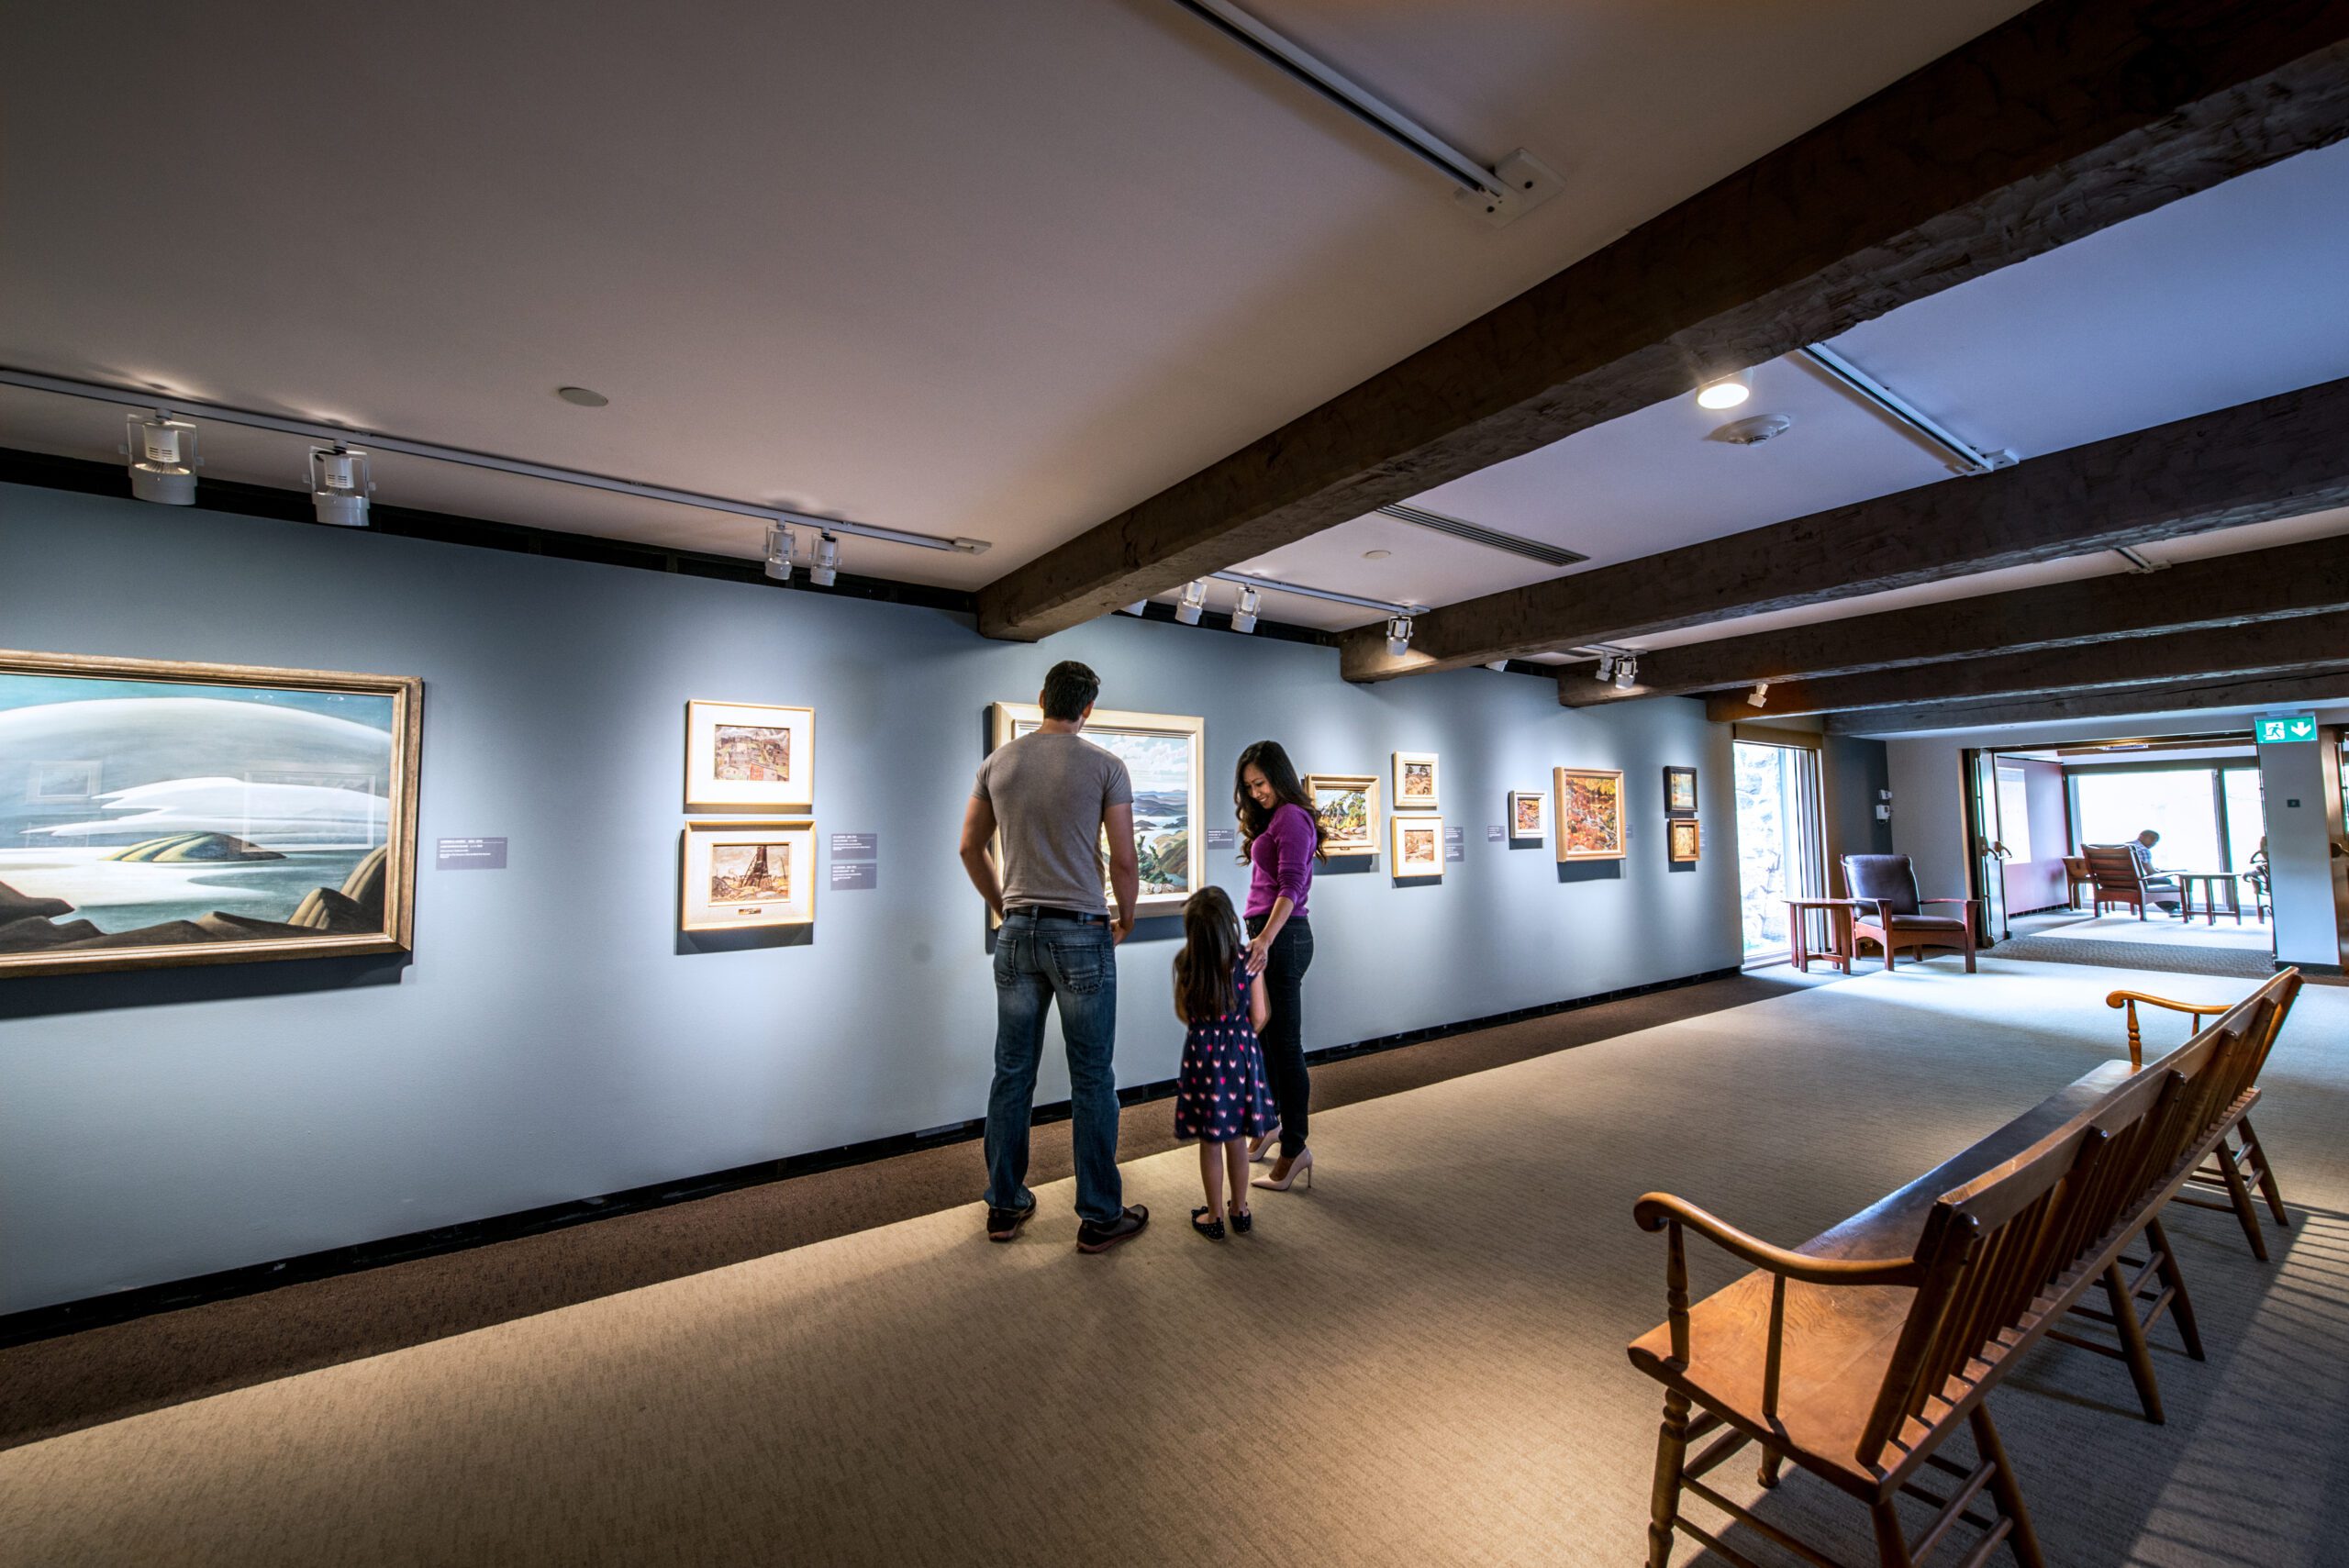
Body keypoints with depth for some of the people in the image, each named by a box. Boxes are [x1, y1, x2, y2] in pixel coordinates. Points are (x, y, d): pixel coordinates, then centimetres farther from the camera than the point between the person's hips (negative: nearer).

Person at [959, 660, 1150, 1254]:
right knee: (1092, 1081, 6)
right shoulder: (1105, 766, -6)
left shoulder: (998, 762, 7)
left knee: (1012, 1074, 14)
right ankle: (1100, 1217, 18)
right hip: (1081, 935, -4)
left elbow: (970, 848, 13)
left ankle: (1005, 1205, 28)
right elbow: (1125, 862, -8)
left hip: (1017, 933, 5)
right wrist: (1125, 922, 9)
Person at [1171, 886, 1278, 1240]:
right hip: (1241, 1056, 1)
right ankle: (1240, 1212, 31)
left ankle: (1214, 1217, 25)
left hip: (1202, 1056, -1)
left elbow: (1184, 1014, 0)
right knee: (1237, 1141, 16)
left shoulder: (1185, 965, -13)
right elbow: (1257, 1018, -6)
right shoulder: (1248, 961, -13)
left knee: (1210, 1144, 12)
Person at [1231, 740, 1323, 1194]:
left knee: (1284, 1042, -2)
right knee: (1260, 1035, 17)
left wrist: (1265, 939, -32)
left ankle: (1295, 1147, 8)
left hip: (1281, 937, -10)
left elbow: (1290, 886, -22)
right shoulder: (1273, 819, 19)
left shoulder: (1290, 817, -10)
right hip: (1268, 935, 10)